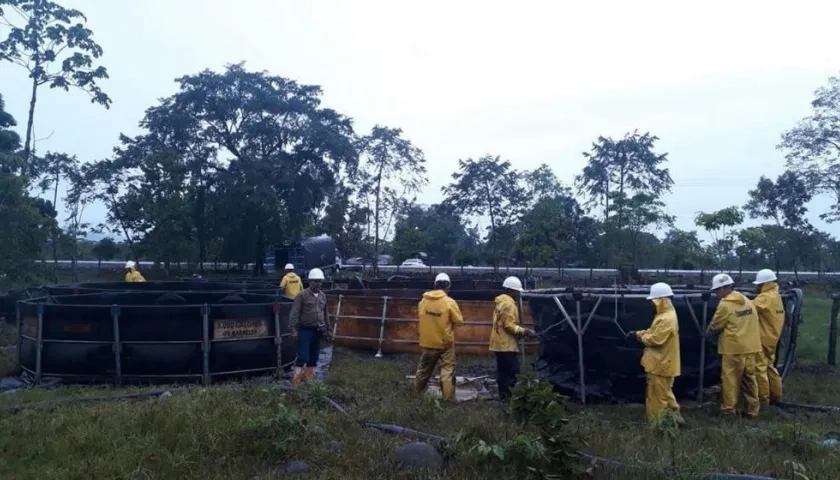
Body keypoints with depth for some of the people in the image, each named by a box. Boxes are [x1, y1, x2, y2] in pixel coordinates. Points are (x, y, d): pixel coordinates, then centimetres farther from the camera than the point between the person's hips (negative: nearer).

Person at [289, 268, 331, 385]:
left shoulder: (323, 296, 10)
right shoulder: (302, 295, -8)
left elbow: (325, 314, 18)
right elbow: (295, 313, -12)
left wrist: (327, 329, 19)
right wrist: (293, 327, -20)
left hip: (317, 331, 6)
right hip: (305, 330, -6)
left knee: (314, 357, 11)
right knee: (303, 356, -9)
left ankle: (309, 378, 21)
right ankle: (296, 380, -4)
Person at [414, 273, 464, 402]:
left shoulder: (423, 300, -2)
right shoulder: (449, 302, -15)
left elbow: (419, 320, 8)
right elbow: (459, 321, -8)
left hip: (427, 342, 4)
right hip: (445, 342, -4)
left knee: (424, 368, 18)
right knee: (447, 370, 3)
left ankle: (417, 394, 31)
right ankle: (449, 398, 2)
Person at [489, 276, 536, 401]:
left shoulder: (501, 302, 18)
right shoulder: (509, 304, -15)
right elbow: (509, 325, -20)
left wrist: (521, 332, 17)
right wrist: (524, 331, -17)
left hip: (499, 343, 10)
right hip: (507, 345, -10)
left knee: (503, 372, 12)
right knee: (513, 373, -8)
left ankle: (503, 395, 16)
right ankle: (509, 396, -9)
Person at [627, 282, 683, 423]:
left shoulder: (666, 319, -24)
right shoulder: (665, 315, 11)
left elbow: (655, 339, -26)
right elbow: (653, 332, 17)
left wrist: (639, 336, -10)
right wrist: (639, 333, 3)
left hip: (661, 364, -10)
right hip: (660, 362, 10)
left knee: (659, 395, 1)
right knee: (664, 393, 19)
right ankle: (674, 416, 27)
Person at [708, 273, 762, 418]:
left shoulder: (725, 304, -11)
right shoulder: (747, 301, 11)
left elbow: (715, 326, -1)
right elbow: (753, 322, 18)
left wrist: (708, 329, 18)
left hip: (733, 347, -7)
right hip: (751, 346, 7)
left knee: (730, 379, 1)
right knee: (750, 378, 12)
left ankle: (728, 408, 7)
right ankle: (752, 409, 17)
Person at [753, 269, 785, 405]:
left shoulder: (765, 297, -19)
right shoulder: (775, 296, 13)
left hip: (763, 339, -10)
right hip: (771, 337, 10)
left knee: (760, 368, -2)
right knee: (769, 367, 20)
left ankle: (763, 399, 4)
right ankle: (776, 395, 27)